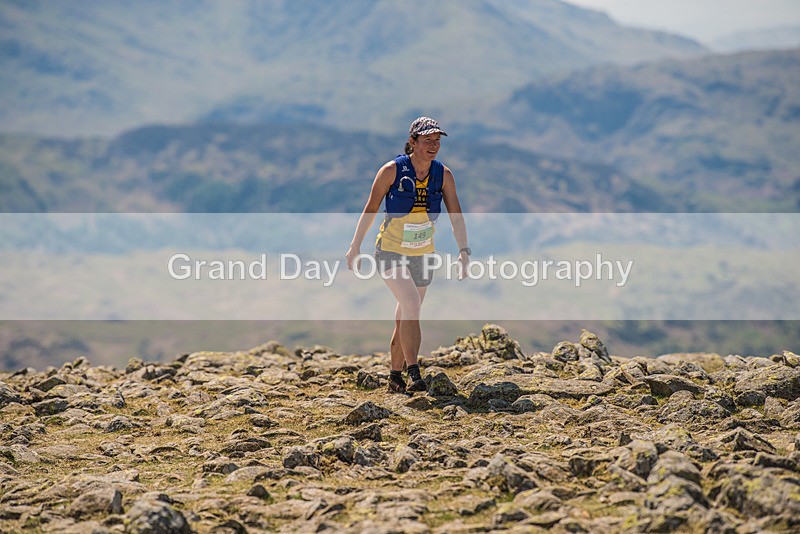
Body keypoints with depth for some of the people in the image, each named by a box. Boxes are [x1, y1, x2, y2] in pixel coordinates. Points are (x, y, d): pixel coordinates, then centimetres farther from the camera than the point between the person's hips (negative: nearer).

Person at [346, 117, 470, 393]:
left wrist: (464, 251, -17)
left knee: (404, 319, 12)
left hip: (422, 256, 4)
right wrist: (355, 246, -2)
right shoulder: (392, 170, -13)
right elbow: (370, 209, -4)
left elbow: (456, 216, -5)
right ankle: (414, 374, -25)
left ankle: (395, 376, 26)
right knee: (411, 304, -24)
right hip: (391, 252, -4)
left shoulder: (443, 175, -4)